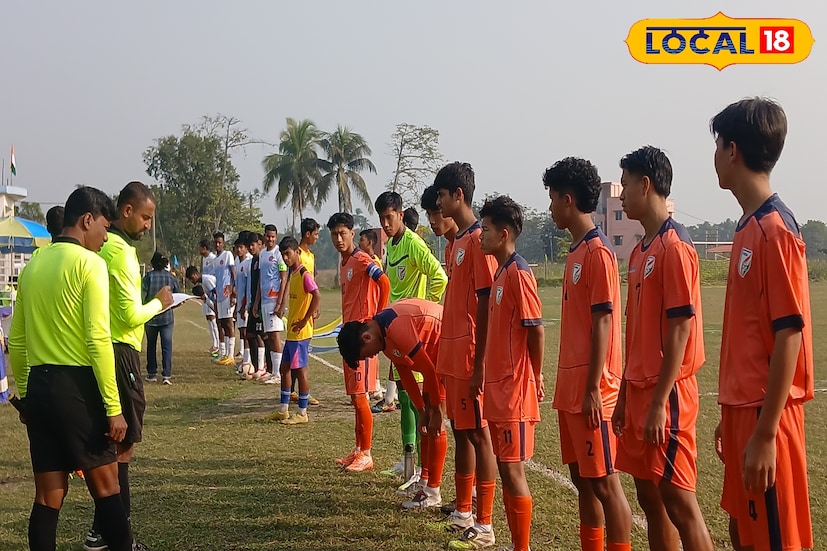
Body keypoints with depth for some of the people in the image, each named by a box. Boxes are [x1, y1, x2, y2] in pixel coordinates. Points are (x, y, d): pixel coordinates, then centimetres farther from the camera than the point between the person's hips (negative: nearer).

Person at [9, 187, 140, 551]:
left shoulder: (33, 265, 12)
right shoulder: (89, 263, -9)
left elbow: (16, 341, 16)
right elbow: (98, 339, -17)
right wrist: (114, 406, -15)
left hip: (38, 385, 7)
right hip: (76, 385, -6)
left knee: (48, 494, 10)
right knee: (105, 485, 4)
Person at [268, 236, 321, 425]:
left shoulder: (304, 275, -14)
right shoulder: (293, 274, 14)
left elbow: (317, 296, -26)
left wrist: (304, 320, -22)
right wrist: (292, 321, 14)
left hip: (301, 332, -10)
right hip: (291, 331, 10)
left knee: (300, 370, -3)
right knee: (284, 368, 14)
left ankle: (302, 413, 5)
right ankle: (283, 410, 22)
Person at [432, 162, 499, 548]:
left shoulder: (478, 240, -13)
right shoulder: (457, 241, 16)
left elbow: (486, 306, -17)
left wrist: (479, 365, -19)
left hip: (470, 356, -9)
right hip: (452, 352, 9)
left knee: (478, 433, -3)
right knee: (460, 430, 15)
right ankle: (463, 513, 27)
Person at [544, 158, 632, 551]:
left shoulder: (598, 252, -13)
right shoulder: (576, 251, 14)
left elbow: (603, 324, -17)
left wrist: (592, 389, -18)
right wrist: (569, 387, 17)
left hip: (590, 390, -9)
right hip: (570, 388, 9)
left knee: (604, 482, -2)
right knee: (582, 478, 14)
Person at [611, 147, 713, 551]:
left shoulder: (674, 246, -14)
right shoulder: (641, 251, 14)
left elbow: (680, 329, -18)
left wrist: (658, 403, -19)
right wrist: (624, 395, 18)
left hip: (666, 395, -9)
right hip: (640, 392, 9)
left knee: (678, 501, -3)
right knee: (649, 498, 13)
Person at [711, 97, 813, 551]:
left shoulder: (775, 230, -16)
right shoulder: (749, 228, 11)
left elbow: (789, 336, -19)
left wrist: (764, 433, -20)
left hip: (765, 415, -9)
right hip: (743, 408, 9)